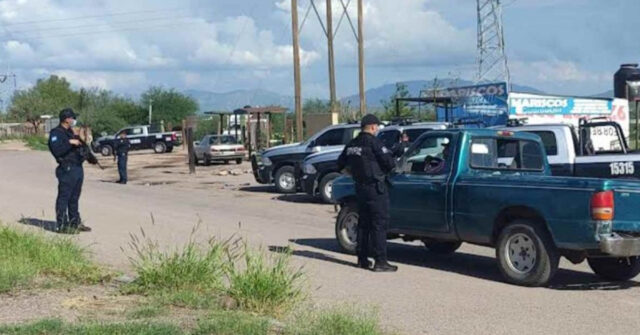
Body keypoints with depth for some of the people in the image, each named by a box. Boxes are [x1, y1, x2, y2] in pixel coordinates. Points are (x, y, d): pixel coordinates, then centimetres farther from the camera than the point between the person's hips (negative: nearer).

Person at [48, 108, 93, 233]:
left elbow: (82, 147, 26)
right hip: (67, 170, -9)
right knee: (64, 197, -5)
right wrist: (70, 142, -25)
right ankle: (62, 225, -3)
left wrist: (92, 158, 20)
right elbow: (56, 150, -23)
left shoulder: (71, 133, 19)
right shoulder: (56, 133, -9)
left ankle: (75, 223, 21)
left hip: (78, 168, 9)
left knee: (74, 198, 14)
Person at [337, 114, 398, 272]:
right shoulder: (373, 142, -14)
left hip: (360, 187, 8)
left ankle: (362, 259, 20)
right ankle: (380, 262, -7)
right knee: (379, 224, -5)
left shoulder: (352, 144, 10)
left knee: (363, 223, 16)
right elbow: (389, 162, -18)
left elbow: (341, 163, 21)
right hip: (375, 188, -8)